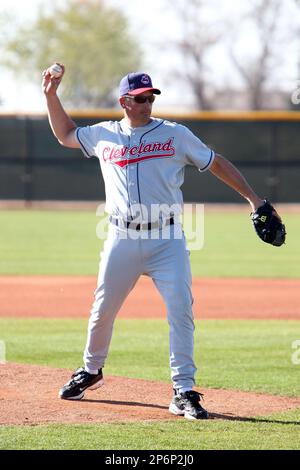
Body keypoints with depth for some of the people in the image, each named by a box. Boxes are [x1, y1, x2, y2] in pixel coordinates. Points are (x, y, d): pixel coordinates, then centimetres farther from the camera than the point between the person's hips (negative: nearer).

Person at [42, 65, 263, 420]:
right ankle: (91, 370, 35)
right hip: (122, 240, 2)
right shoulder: (103, 135, 10)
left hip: (167, 239, -2)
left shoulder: (175, 135, 4)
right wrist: (51, 94, 16)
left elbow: (217, 163, 7)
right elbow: (65, 134, 26)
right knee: (103, 309, 10)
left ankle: (183, 392, -10)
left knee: (181, 309, -13)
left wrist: (252, 198, 1)